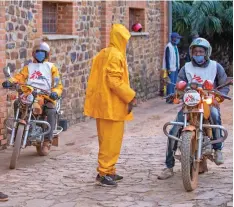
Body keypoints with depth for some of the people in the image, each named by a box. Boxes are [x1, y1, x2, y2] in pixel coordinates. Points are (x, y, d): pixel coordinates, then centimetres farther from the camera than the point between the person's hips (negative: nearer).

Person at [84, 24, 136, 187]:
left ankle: (109, 171, 22)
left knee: (107, 140, 15)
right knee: (111, 141, -6)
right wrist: (130, 96, -15)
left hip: (102, 104, 10)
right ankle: (104, 173, -6)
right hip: (113, 105, -10)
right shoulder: (116, 55, -15)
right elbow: (114, 81, -22)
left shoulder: (103, 54, 15)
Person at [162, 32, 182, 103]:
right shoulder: (169, 47, -14)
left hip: (175, 68, 9)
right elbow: (167, 58, -16)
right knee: (170, 83, -7)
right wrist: (168, 68, -19)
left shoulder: (175, 46, 13)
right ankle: (169, 98, -3)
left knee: (174, 84, 12)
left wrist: (178, 66, 15)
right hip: (171, 68, -9)